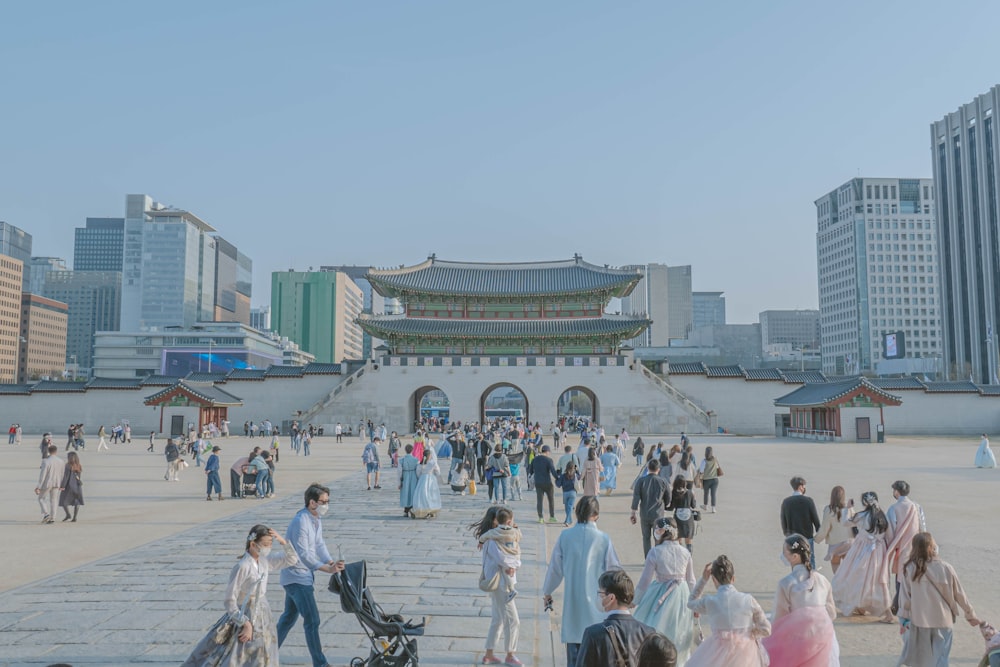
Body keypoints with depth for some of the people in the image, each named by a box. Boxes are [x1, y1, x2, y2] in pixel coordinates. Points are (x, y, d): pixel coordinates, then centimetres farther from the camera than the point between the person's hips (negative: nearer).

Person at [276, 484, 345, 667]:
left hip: (303, 575, 10)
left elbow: (319, 544, 5)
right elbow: (304, 555, -27)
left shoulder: (316, 519, 4)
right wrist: (328, 569, -29)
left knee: (289, 616, 22)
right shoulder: (301, 522, -25)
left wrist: (332, 562, -12)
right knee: (312, 620, -6)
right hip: (297, 577, -10)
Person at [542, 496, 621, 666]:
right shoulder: (603, 539, -10)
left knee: (573, 648, 11)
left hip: (572, 600, 2)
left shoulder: (565, 536, -5)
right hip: (596, 600, -1)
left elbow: (555, 568, 4)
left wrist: (547, 592, 20)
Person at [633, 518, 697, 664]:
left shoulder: (655, 552, -16)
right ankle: (678, 659, 32)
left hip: (660, 597, -3)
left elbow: (645, 581, -10)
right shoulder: (685, 553, -5)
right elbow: (691, 581, 5)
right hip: (682, 596, 3)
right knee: (678, 633, 21)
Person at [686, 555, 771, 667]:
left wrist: (703, 579, 13)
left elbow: (691, 603, 17)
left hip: (719, 656, -1)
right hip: (746, 656, 2)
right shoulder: (748, 599, -6)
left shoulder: (709, 602, -7)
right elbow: (766, 630, 1)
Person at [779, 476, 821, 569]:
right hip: (807, 537, -2)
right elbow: (815, 518, -6)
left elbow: (783, 520, 3)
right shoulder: (808, 500, -13)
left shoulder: (785, 502, -5)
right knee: (810, 561, 11)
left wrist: (785, 533, 18)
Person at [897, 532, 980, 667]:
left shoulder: (909, 569, -10)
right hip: (943, 620, 0)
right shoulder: (946, 568, -10)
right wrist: (970, 615, 15)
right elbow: (959, 594, 0)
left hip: (919, 621, 0)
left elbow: (905, 595, -5)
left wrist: (904, 618, 5)